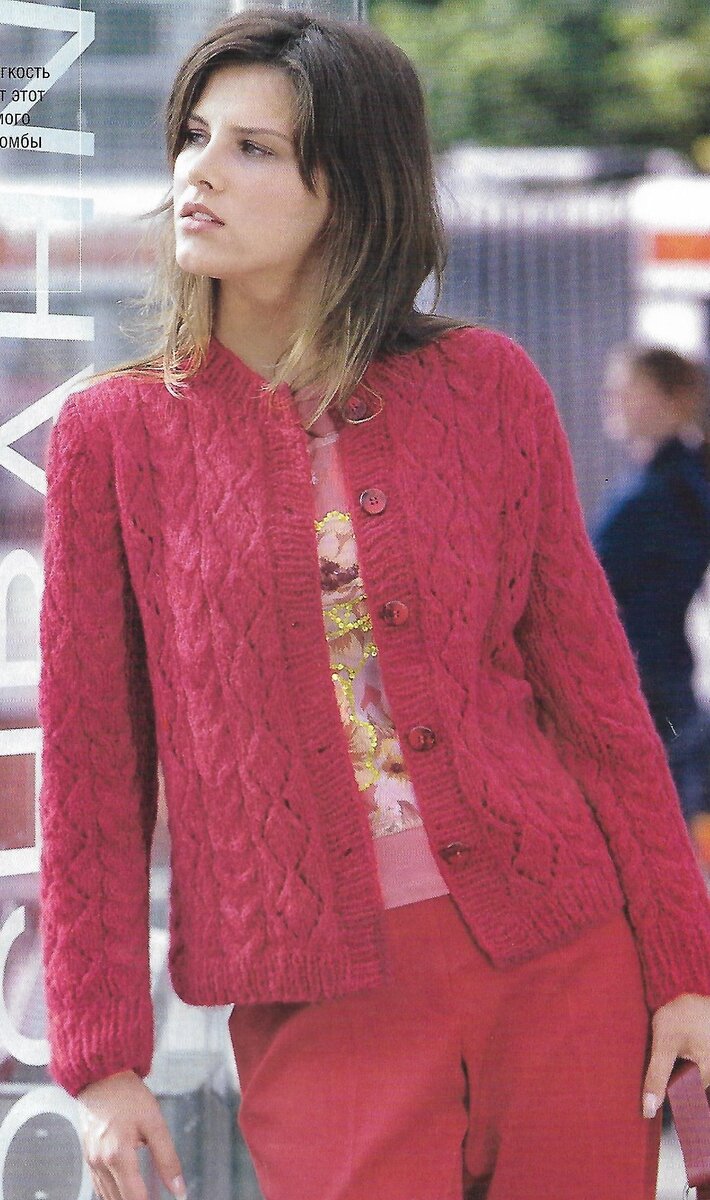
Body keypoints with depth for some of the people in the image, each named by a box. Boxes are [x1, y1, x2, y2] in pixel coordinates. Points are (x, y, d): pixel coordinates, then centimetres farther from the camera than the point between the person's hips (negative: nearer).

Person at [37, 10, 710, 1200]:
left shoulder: (486, 387, 3)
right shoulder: (116, 432, 2)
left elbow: (596, 698, 7)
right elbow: (90, 775, 4)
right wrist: (102, 1058, 1)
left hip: (564, 965, 1)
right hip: (327, 1002, -1)